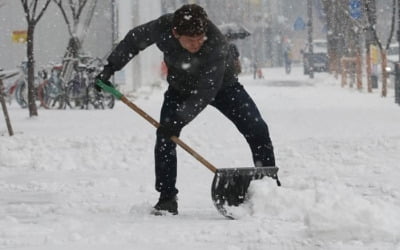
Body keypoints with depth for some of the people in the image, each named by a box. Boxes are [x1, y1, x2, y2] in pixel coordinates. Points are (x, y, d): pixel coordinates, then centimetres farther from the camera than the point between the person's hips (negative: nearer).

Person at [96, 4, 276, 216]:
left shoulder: (217, 45, -42)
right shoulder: (162, 27, -31)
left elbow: (206, 93, -40)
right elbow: (133, 40, -8)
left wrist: (178, 119, -44)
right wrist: (109, 68, -7)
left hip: (222, 85, -2)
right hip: (181, 87, 2)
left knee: (257, 130, -13)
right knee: (164, 136, -15)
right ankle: (167, 198, -6)